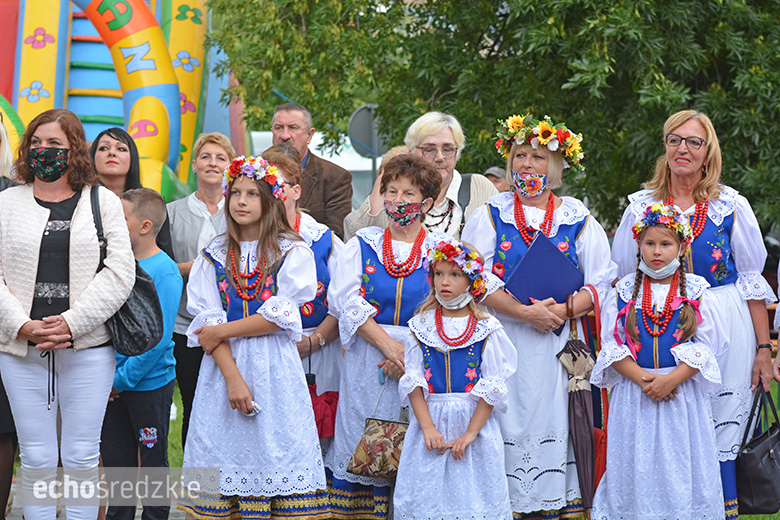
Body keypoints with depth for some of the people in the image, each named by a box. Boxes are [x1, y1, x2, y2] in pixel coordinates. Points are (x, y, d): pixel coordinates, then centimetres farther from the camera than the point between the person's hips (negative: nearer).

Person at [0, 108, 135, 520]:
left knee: (81, 455, 2)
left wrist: (71, 324, -12)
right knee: (36, 456, 3)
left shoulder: (103, 202, 6)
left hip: (87, 347, -1)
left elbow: (120, 273, -3)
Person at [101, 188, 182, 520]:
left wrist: (122, 379, -17)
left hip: (149, 382, -6)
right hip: (113, 384, 6)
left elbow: (158, 338, -20)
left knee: (153, 461, 6)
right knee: (114, 458, 15)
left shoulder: (164, 273, -16)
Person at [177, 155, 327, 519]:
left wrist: (221, 331, -6)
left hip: (275, 370, -2)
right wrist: (233, 377, -12)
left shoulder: (293, 253, 4)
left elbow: (281, 316, -7)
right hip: (223, 366, 2)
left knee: (277, 446, -6)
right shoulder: (213, 255, 10)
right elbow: (208, 320, 0)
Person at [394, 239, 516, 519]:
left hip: (475, 421, -2)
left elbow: (492, 388, -6)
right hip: (429, 419, 2)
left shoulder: (487, 328, -1)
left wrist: (471, 433, -13)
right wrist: (428, 427, -11)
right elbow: (413, 382, 1)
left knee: (472, 497, -1)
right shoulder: (420, 326, 5)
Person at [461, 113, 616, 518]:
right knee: (510, 421, -5)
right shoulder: (490, 216, 7)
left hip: (560, 344, 0)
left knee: (556, 420, -4)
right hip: (505, 341, 0)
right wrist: (526, 312, -14)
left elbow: (601, 282, 4)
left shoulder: (578, 219, 8)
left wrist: (563, 310, -14)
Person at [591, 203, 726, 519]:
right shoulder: (624, 292, 5)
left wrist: (670, 379, -16)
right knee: (636, 466, 3)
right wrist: (641, 377, -14)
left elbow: (704, 346, -3)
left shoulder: (696, 292, 2)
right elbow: (611, 345, 0)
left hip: (682, 392, -1)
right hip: (634, 395, 1)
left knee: (681, 467, 1)